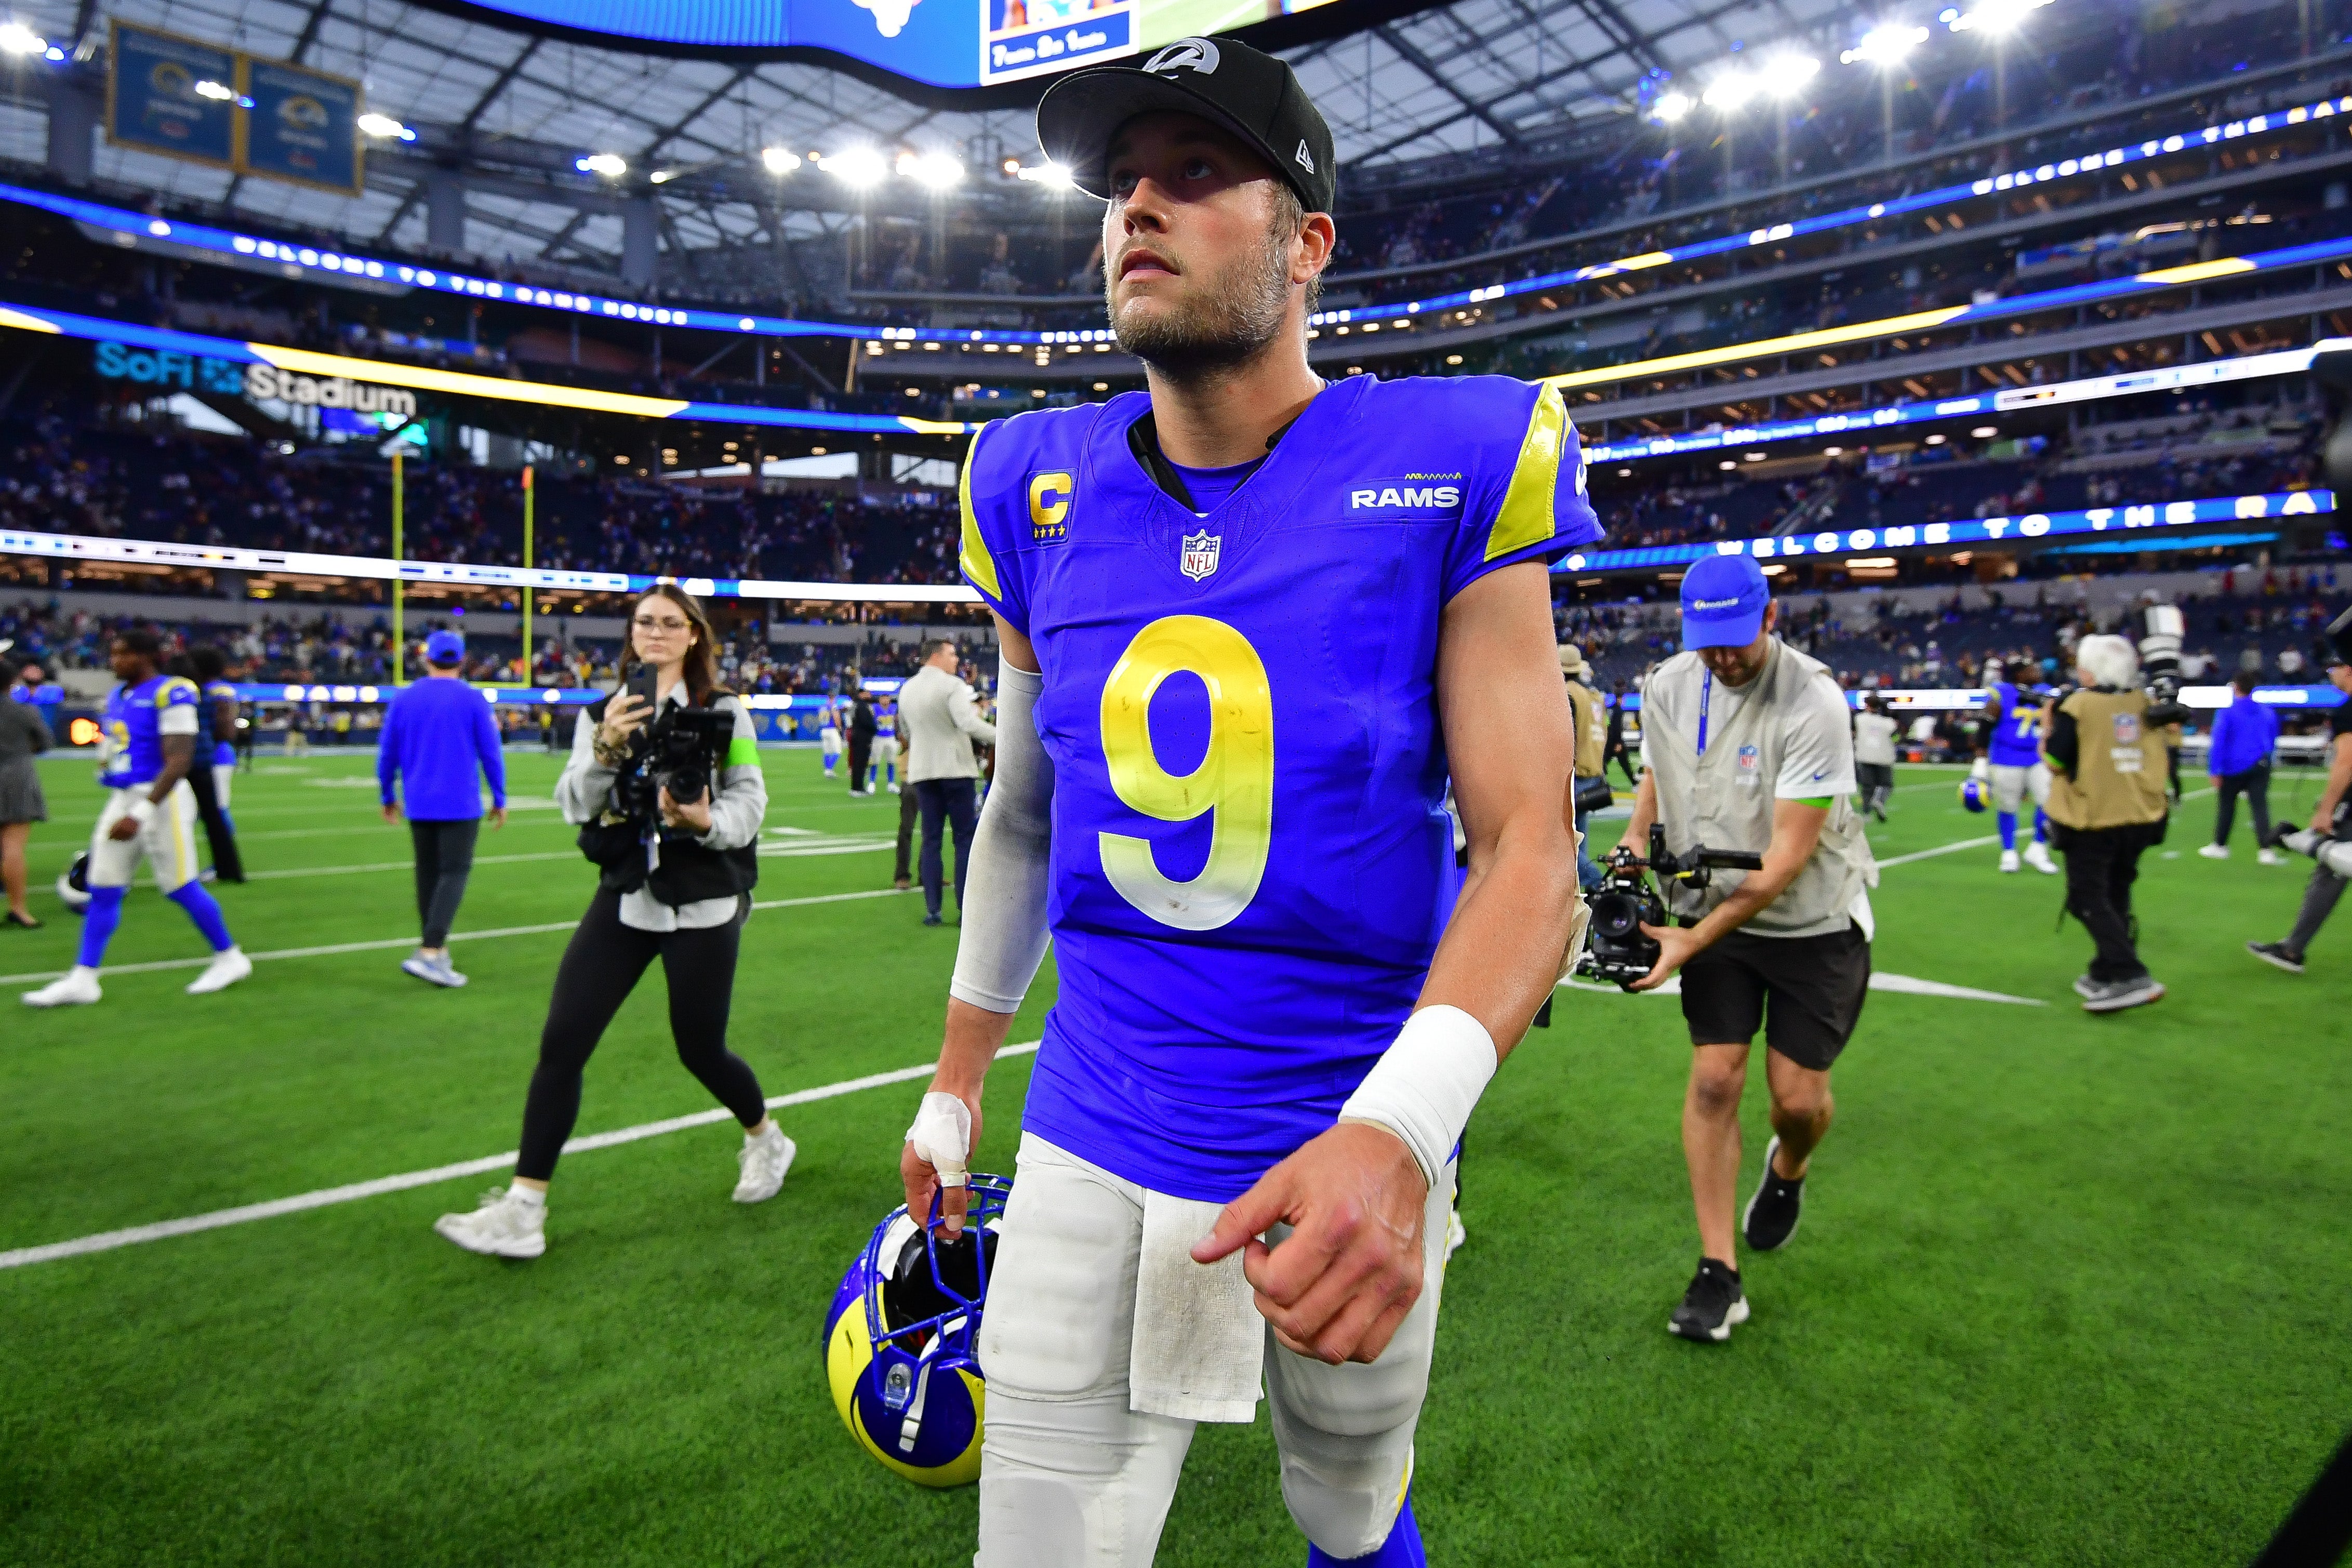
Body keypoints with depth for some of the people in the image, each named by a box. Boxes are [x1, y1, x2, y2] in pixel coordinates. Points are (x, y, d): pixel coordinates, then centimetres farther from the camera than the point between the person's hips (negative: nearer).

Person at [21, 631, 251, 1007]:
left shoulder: (170, 694, -14)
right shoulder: (118, 696, 12)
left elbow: (179, 761, -21)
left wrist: (141, 813, -25)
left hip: (160, 798, -8)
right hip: (121, 799, 8)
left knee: (180, 887, 0)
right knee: (103, 890, 7)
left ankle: (229, 958, 15)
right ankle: (82, 980, 11)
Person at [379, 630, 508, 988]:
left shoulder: (404, 698, 4)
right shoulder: (473, 699, -6)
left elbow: (387, 753, 8)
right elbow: (492, 753, -4)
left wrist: (388, 796, 21)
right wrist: (499, 799, 6)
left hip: (419, 805, 4)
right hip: (461, 804, -4)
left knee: (428, 873, 15)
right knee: (454, 874, -3)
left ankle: (436, 947, 24)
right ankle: (428, 953, -16)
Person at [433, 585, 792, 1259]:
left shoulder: (722, 709, -3)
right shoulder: (603, 713, 7)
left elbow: (750, 798, -7)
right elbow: (574, 804, -2)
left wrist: (708, 821, -27)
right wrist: (606, 749, -20)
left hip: (703, 904, -3)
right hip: (624, 898, 4)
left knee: (700, 1050, 6)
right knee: (561, 1043, -4)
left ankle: (766, 1140, 36)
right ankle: (522, 1210, 5)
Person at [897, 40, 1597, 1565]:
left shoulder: (1455, 467, -11)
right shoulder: (1038, 487, 0)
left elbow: (1529, 844, -15)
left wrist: (1400, 1128, -32)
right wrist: (955, 1088, 16)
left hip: (1349, 1151, -2)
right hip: (1091, 1153, 3)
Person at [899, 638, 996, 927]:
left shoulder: (906, 689, 12)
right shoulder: (953, 685, -10)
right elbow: (968, 722, -24)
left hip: (922, 771, 5)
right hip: (956, 768, -5)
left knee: (931, 839, 8)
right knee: (965, 838, 2)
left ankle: (932, 909, 4)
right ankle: (966, 909, 1)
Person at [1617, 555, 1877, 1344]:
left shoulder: (1812, 703, -24)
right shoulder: (1666, 688, -6)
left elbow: (1787, 858, -24)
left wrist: (1693, 941, -25)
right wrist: (1632, 848, -7)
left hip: (1812, 921, -3)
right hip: (1713, 910, 3)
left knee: (1798, 1097, -1)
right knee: (1714, 1078, -4)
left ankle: (1788, 1168, 38)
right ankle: (1717, 1276, 6)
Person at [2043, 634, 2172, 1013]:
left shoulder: (2077, 705, -11)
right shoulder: (2145, 703, 5)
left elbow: (2055, 761, -10)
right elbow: (2163, 752, 15)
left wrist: (2049, 724, 5)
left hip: (2094, 819, -6)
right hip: (2141, 817, 6)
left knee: (2089, 899, -3)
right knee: (2116, 896, 17)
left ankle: (2132, 978, -16)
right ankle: (2106, 975, 24)